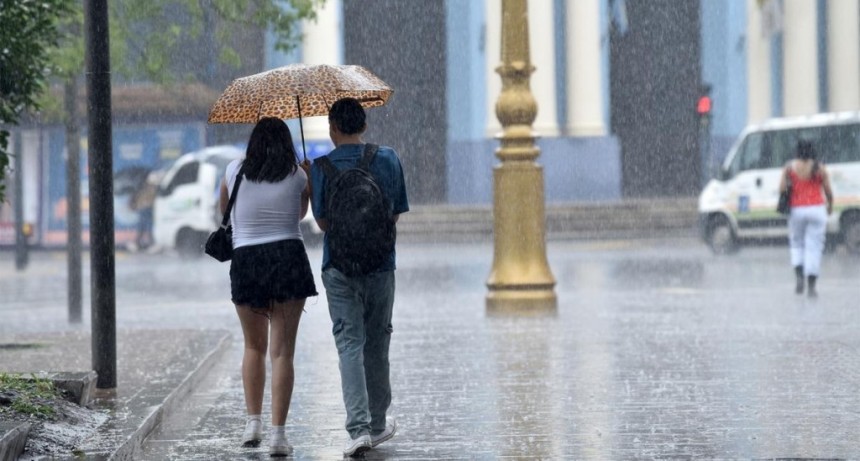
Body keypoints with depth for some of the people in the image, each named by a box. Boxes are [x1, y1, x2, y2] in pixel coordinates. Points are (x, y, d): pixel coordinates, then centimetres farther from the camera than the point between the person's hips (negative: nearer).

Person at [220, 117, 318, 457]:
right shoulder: (298, 176, 4)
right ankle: (277, 433, -9)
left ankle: (253, 423, 14)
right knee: (283, 350, -2)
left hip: (245, 261, 1)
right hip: (288, 258, -1)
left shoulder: (235, 171, 5)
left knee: (254, 347, 19)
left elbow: (223, 211, 22)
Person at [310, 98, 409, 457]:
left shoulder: (322, 167, -7)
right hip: (381, 265, 2)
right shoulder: (388, 159, 1)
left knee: (350, 345, -3)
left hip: (339, 268, -2)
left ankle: (359, 427, -16)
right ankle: (377, 424, 26)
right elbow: (396, 214, 6)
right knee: (377, 343, 15)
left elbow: (323, 222, -6)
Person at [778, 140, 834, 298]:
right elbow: (828, 192, 1)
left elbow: (782, 188, -8)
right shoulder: (820, 168, -2)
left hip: (797, 210, 1)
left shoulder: (789, 167, 0)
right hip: (817, 210, -1)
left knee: (797, 245, 19)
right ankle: (811, 286, -1)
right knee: (814, 248, 2)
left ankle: (799, 275, -3)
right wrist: (830, 206, 20)